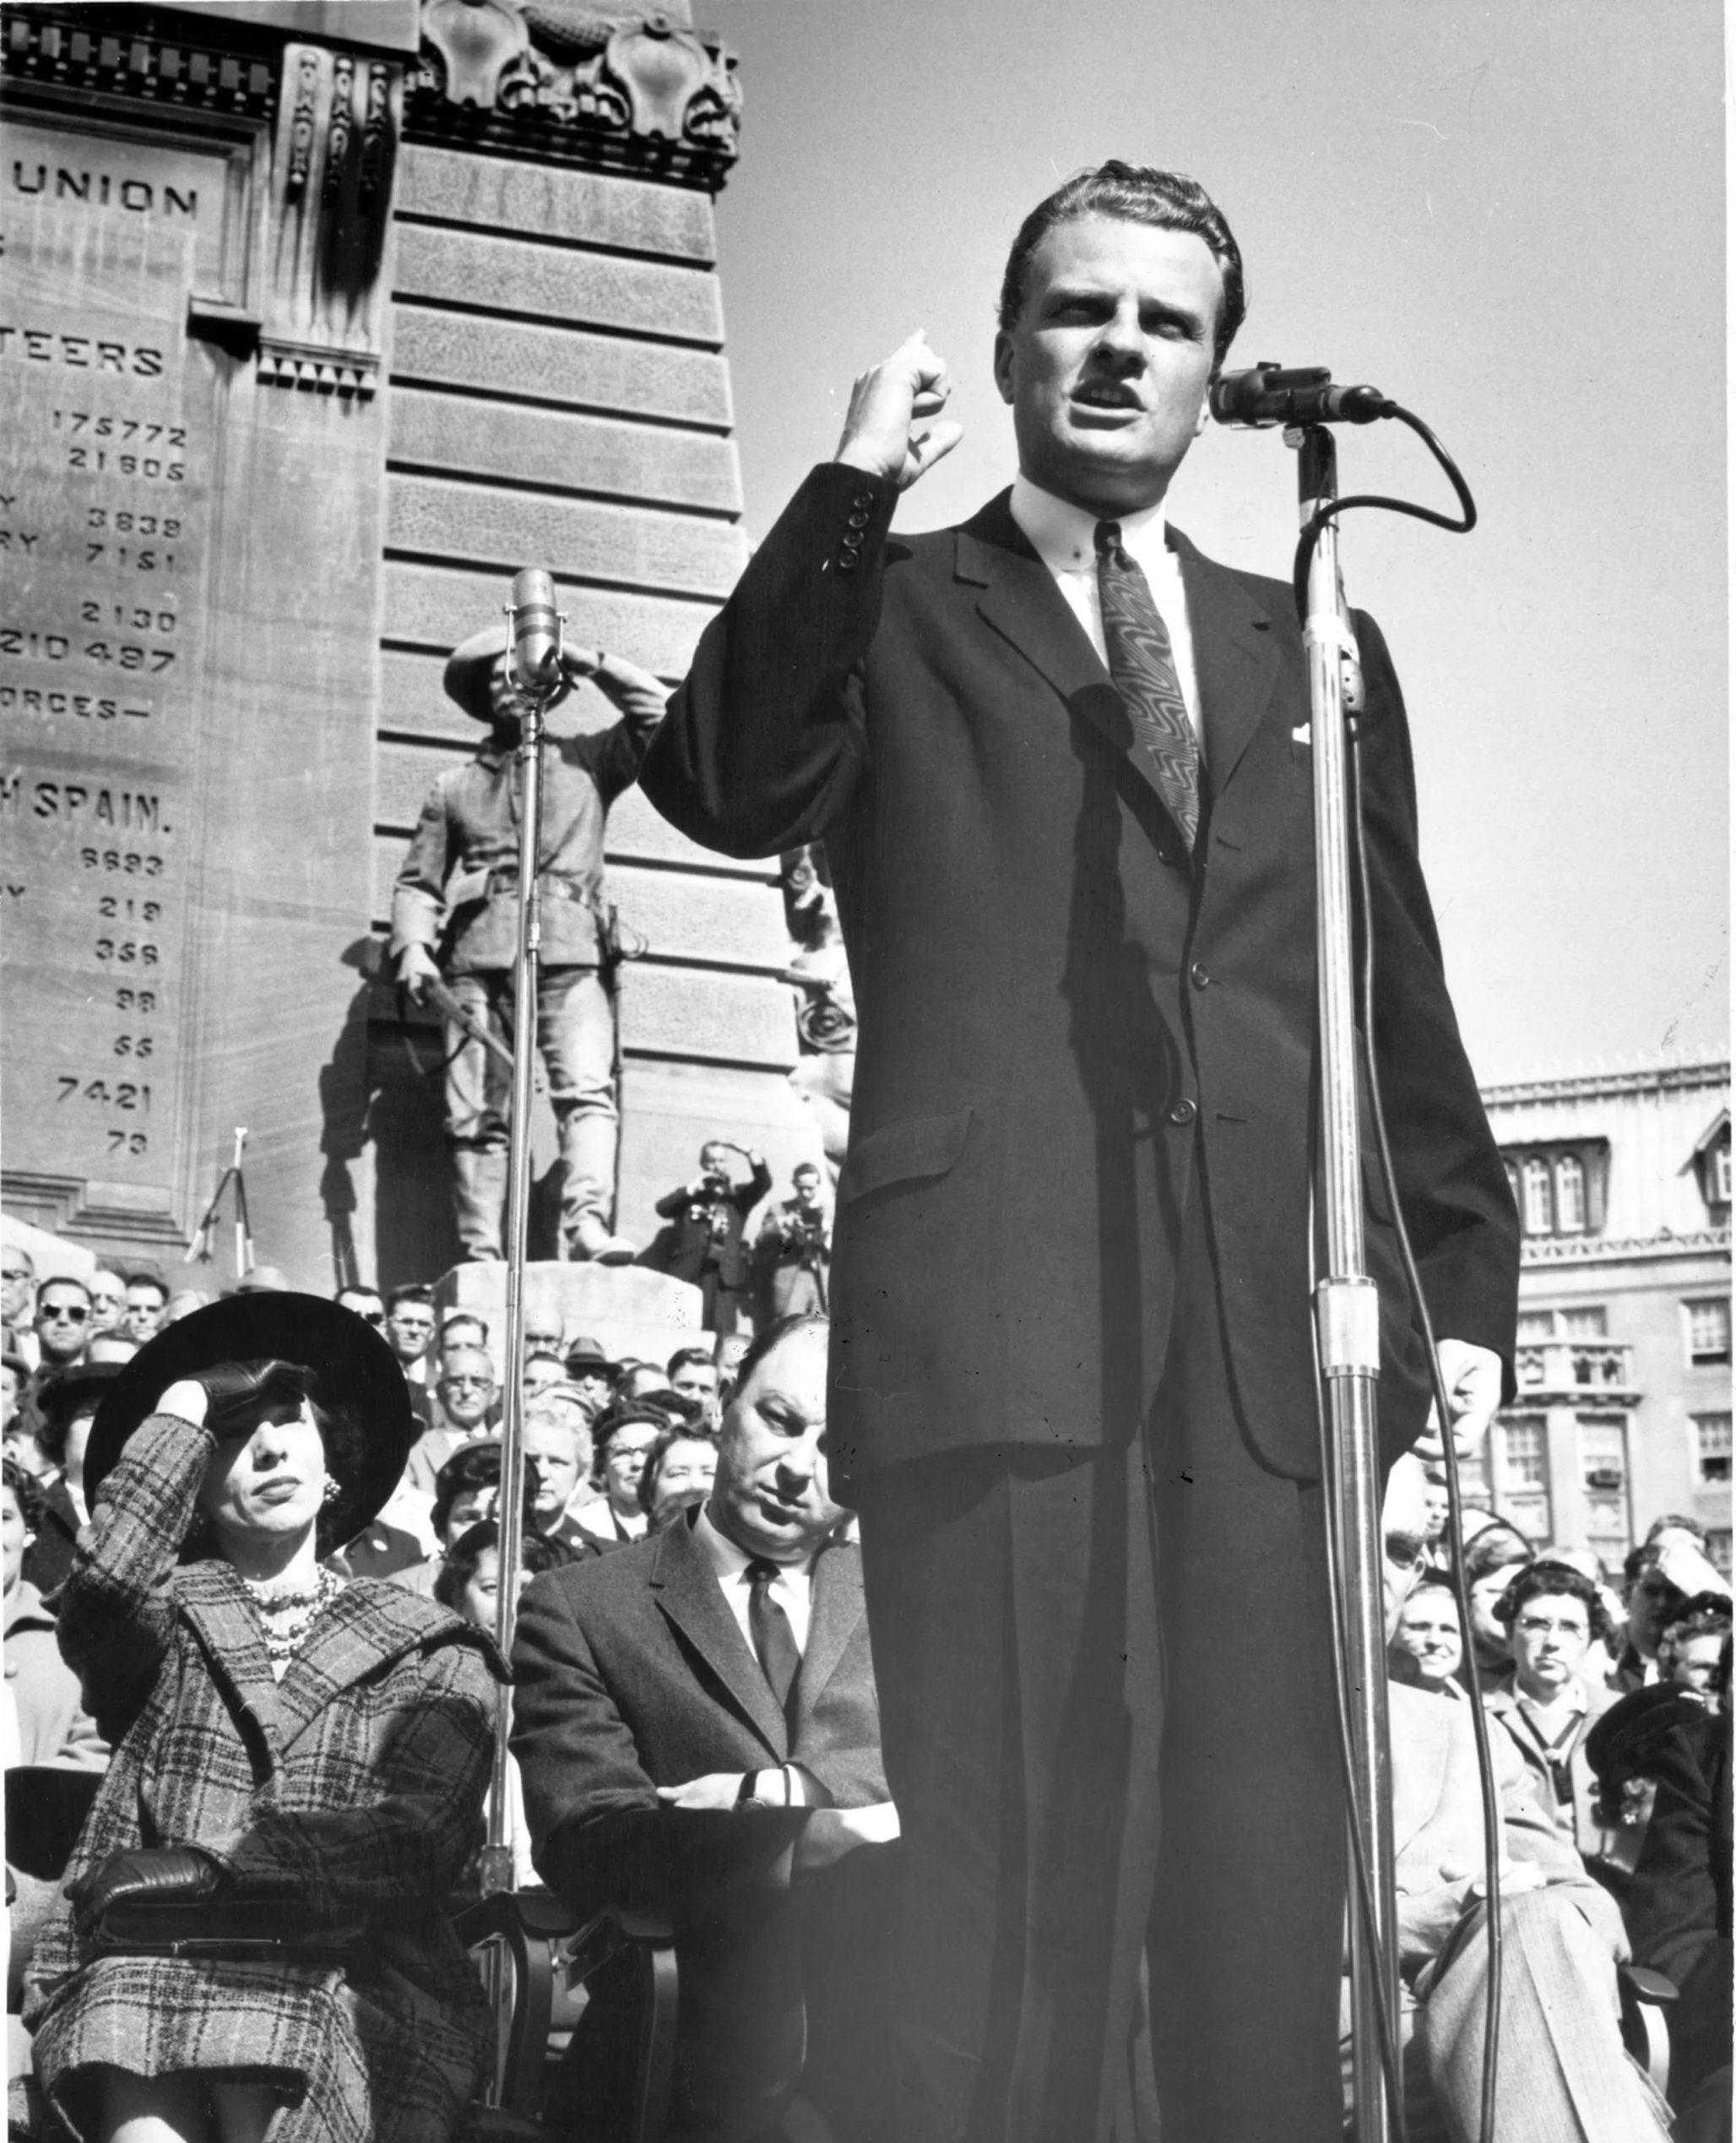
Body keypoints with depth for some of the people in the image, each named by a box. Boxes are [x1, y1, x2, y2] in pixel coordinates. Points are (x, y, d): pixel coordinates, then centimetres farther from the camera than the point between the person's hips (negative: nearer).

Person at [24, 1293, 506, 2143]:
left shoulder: (435, 1655, 13)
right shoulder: (168, 1613, 15)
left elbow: (417, 1841, -2)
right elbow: (100, 1594, -9)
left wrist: (207, 1866, -10)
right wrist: (180, 1413, 1)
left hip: (345, 1985, 0)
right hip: (146, 1963, 0)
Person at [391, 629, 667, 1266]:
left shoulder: (586, 760, 22)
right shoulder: (455, 786, 22)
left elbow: (656, 713, 11)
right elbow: (418, 881, 17)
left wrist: (589, 662, 11)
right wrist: (413, 946, 0)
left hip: (568, 953, -1)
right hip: (478, 957, 1)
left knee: (588, 1091, -21)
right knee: (476, 1113, -7)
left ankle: (589, 1226, -34)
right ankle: (480, 1255, -10)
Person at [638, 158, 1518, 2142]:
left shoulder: (1312, 650, 23)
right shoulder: (890, 615, 13)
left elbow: (1400, 998, 21)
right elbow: (724, 788, -7)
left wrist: (1463, 1269, 11)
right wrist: (852, 486, -6)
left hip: (1272, 1330, 3)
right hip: (994, 1314, -3)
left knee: (1265, 1894, 1)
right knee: (1020, 1884, -6)